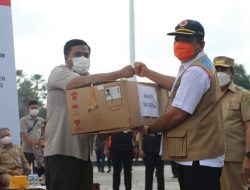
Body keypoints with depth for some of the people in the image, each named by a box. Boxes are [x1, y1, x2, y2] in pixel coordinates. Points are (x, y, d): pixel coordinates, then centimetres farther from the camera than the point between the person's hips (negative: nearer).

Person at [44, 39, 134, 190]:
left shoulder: (91, 81, 21)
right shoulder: (59, 73, -4)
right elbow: (83, 81, -23)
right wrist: (120, 73, -24)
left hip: (84, 152, 8)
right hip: (61, 152, -8)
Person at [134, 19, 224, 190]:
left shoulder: (195, 72, -19)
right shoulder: (195, 67, 17)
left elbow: (177, 114, -20)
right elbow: (179, 85, 36)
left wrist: (150, 129, -4)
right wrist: (148, 73, 33)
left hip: (199, 158, -11)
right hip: (196, 155, 11)